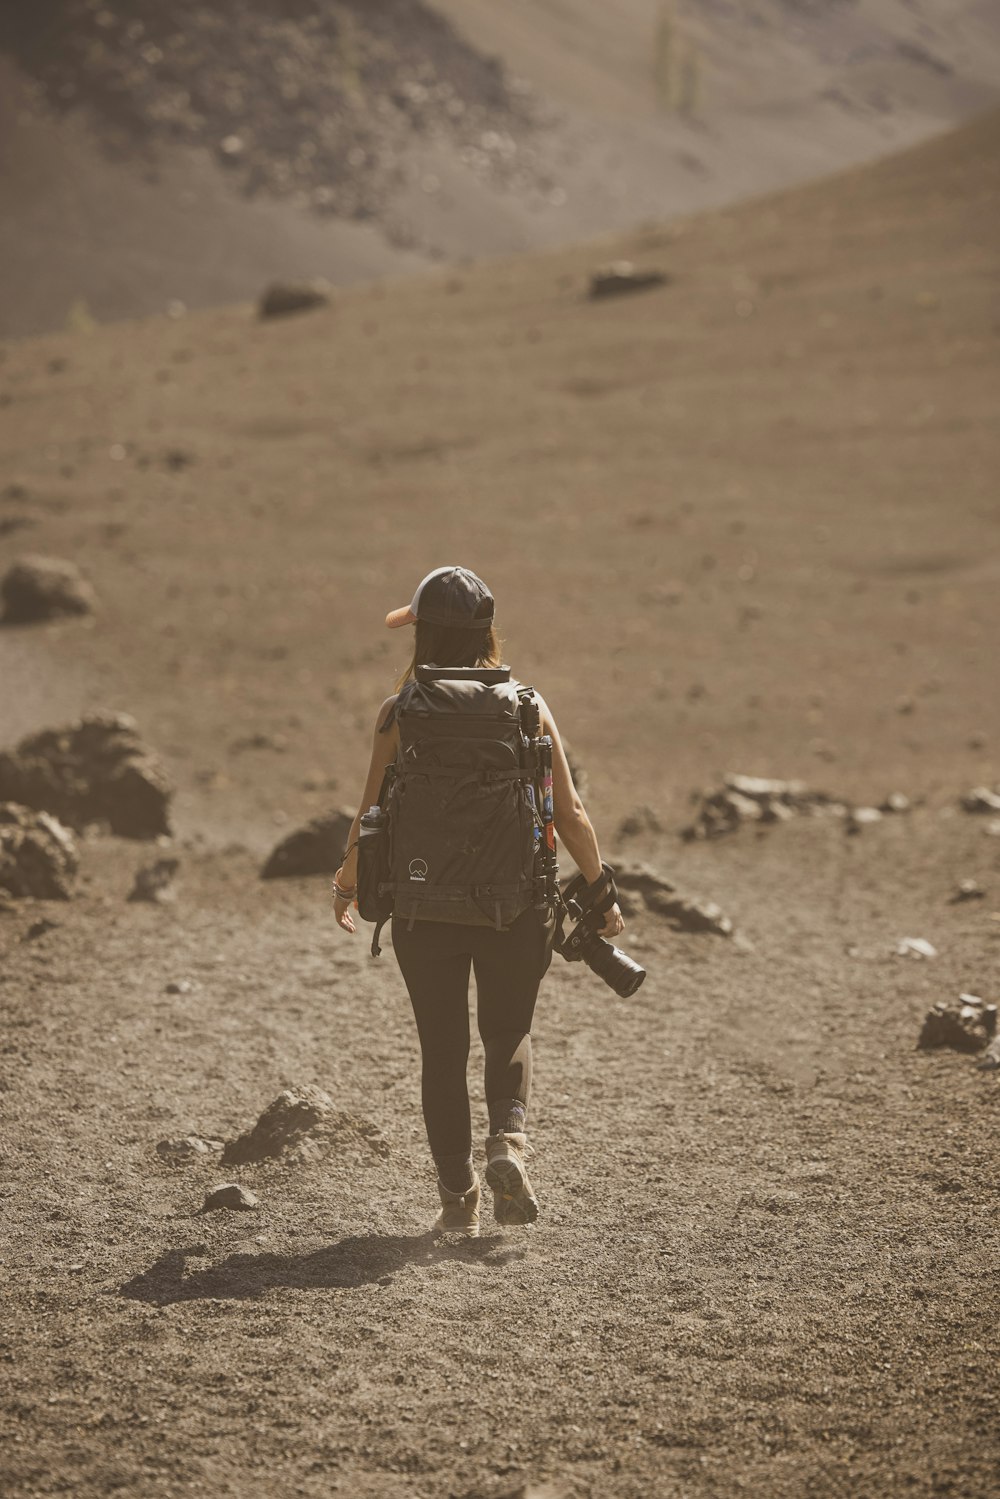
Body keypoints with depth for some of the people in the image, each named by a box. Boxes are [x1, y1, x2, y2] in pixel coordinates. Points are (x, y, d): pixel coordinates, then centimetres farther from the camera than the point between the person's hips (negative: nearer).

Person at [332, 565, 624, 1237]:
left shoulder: (399, 714, -6)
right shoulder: (526, 707, -3)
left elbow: (373, 813, -3)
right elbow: (569, 812, -3)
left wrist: (347, 887, 14)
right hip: (513, 904, 1)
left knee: (443, 1049, 12)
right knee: (510, 1033, 18)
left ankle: (458, 1197, 11)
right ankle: (509, 1140, -8)